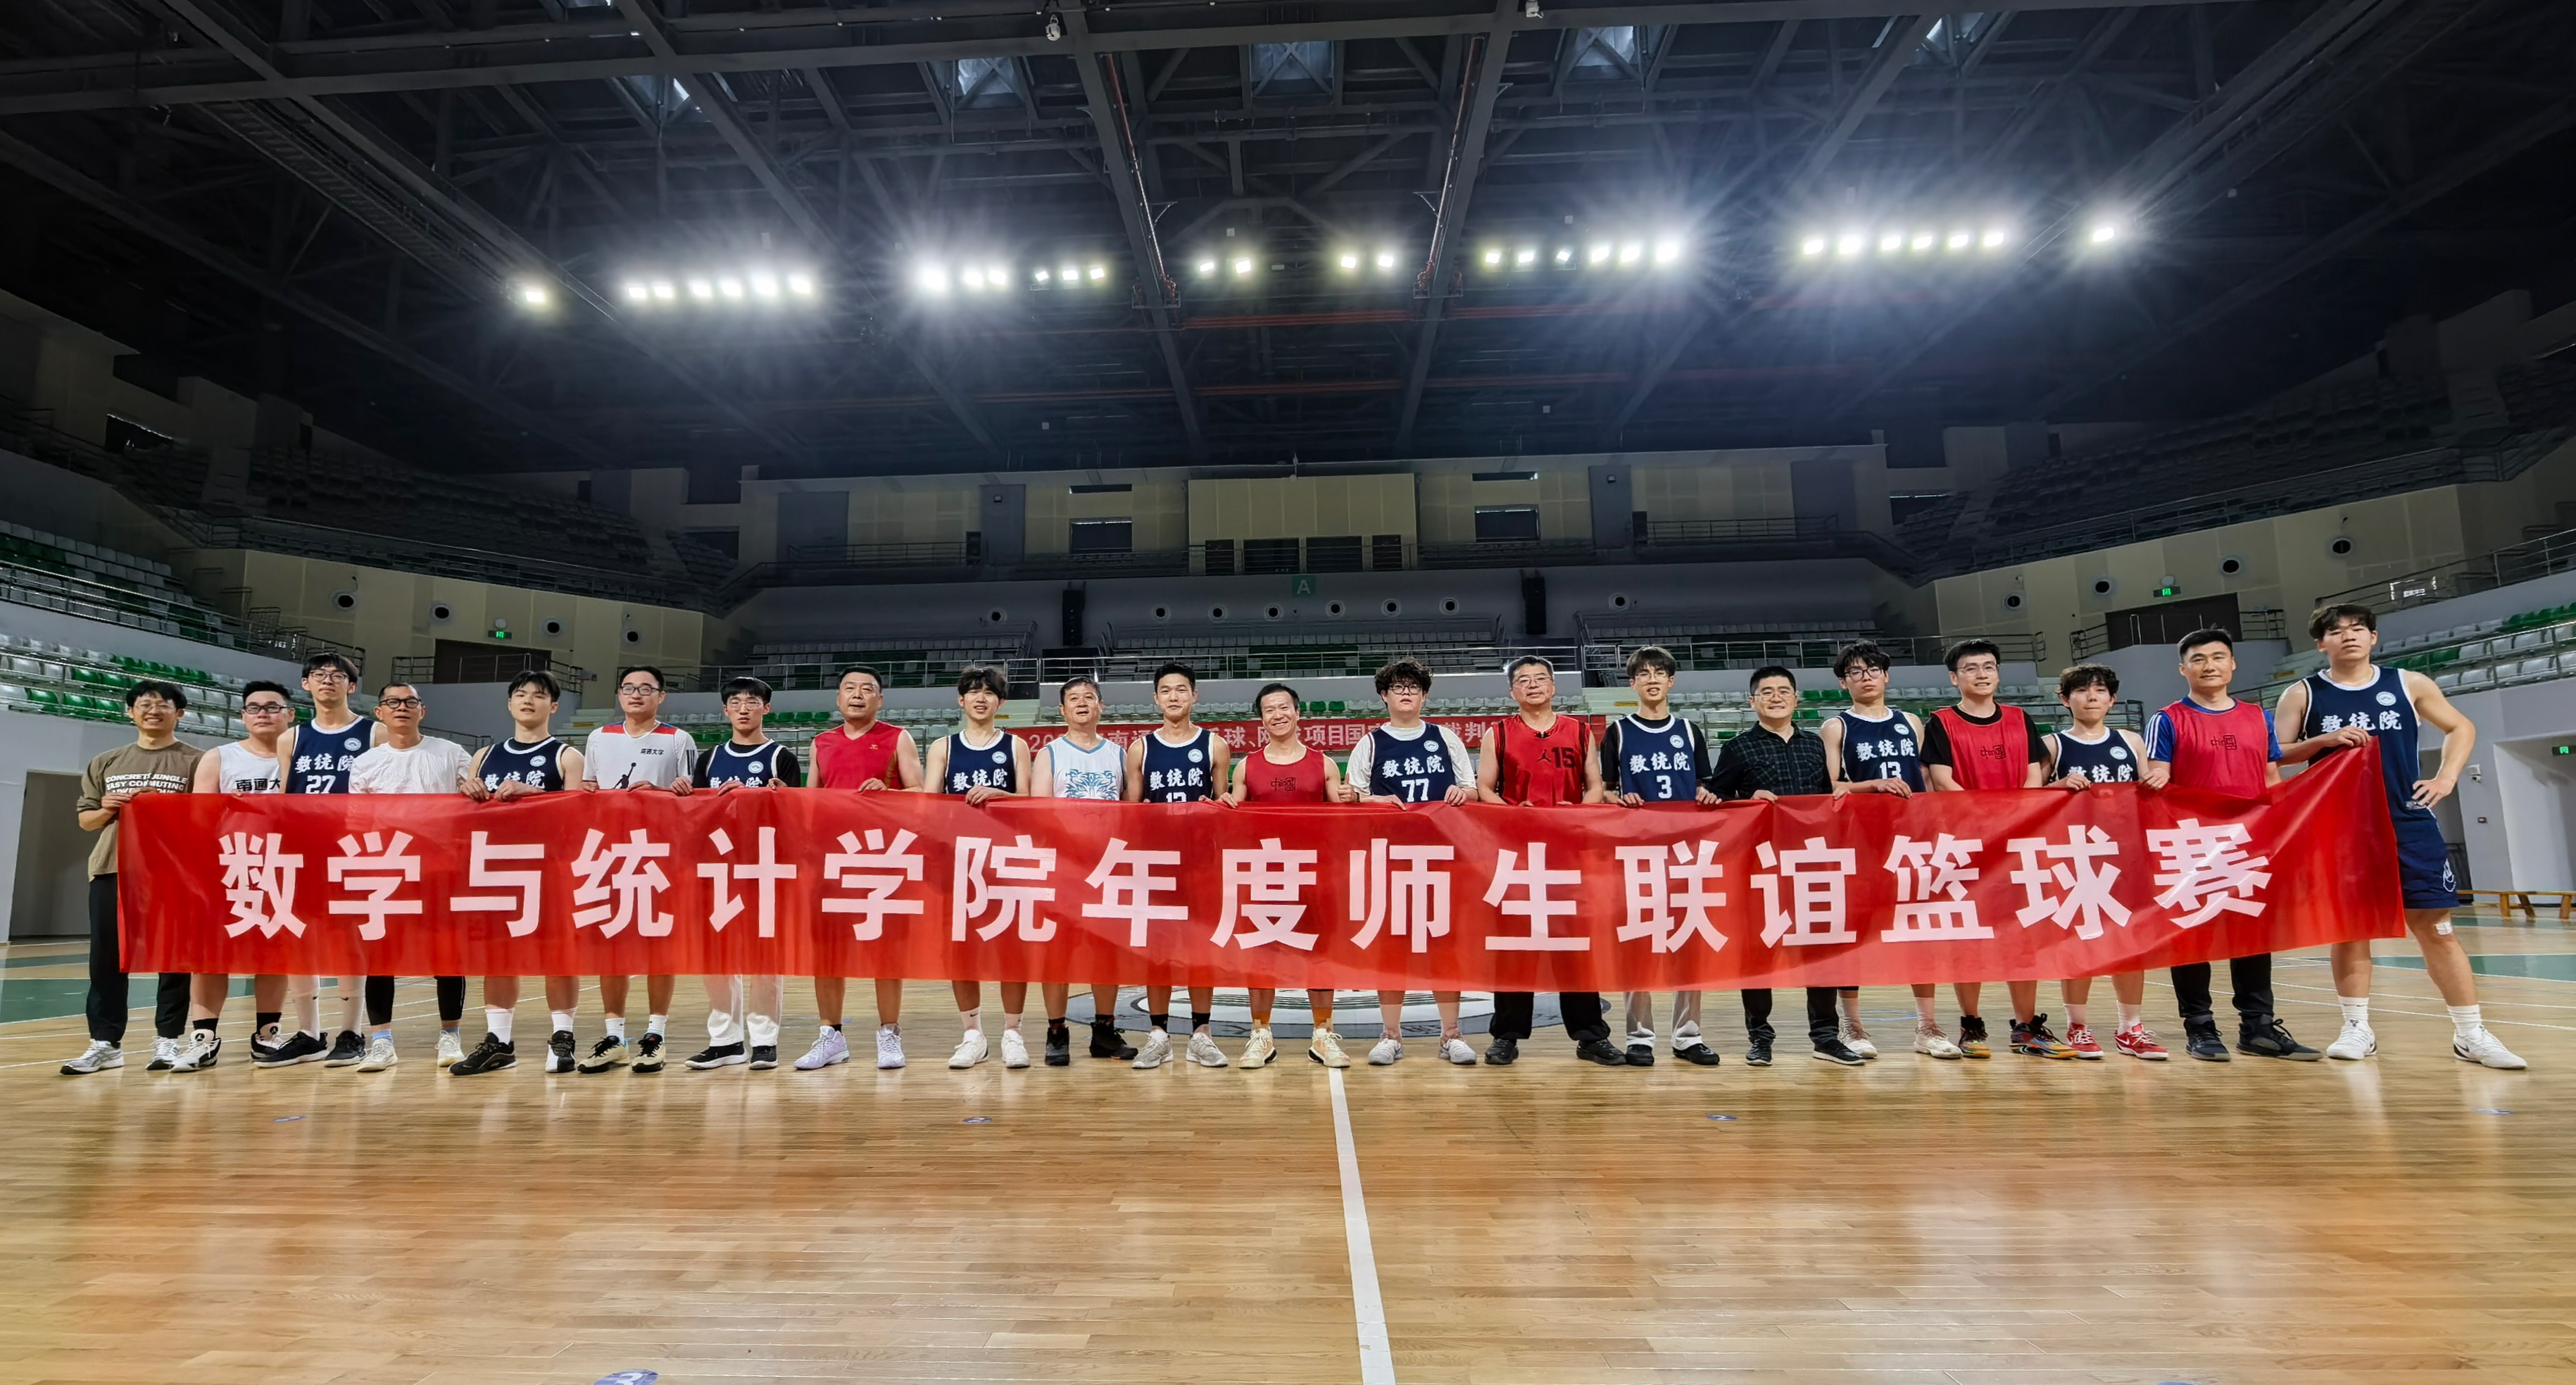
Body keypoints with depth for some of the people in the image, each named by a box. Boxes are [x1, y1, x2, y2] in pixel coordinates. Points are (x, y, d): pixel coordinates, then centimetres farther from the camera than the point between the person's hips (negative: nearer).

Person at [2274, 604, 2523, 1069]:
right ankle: (2358, 1029, 12)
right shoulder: (2302, 694, 1)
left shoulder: (2409, 685, 7)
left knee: (2435, 926, 1)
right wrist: (2323, 741, -16)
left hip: (2408, 822, 1)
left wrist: (2447, 777, 3)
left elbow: (2461, 727, 17)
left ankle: (2470, 1034, 11)